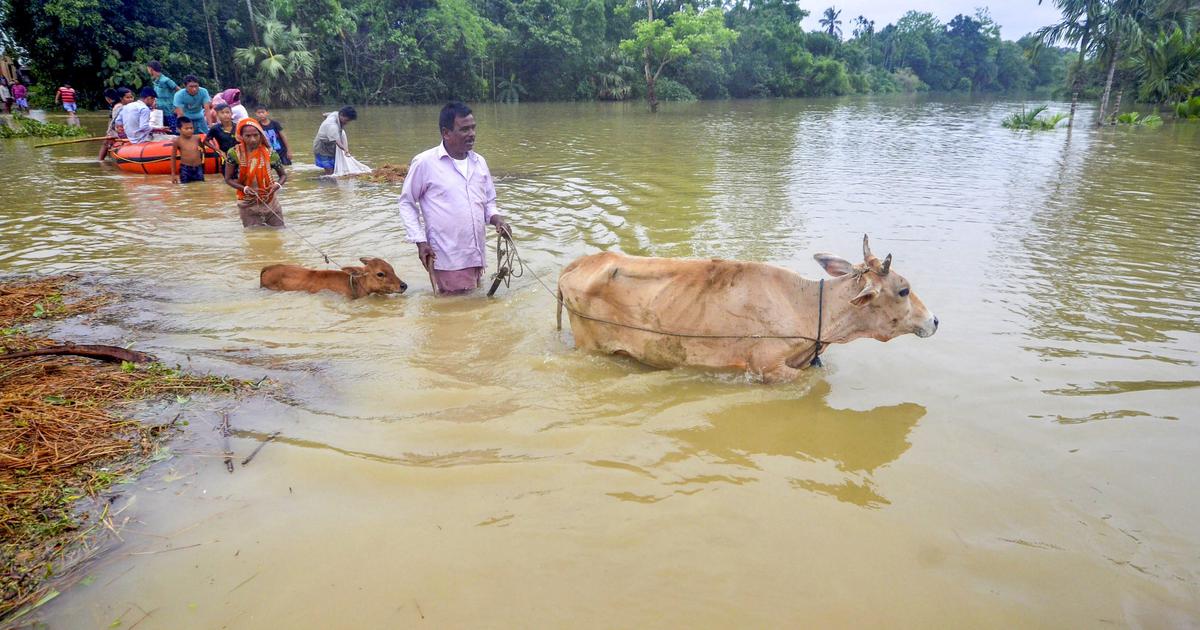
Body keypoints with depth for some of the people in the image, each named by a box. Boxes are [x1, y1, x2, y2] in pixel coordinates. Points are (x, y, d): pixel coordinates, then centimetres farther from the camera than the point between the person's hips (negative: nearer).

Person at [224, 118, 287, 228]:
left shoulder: (270, 153, -10)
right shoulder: (234, 154, -11)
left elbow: (283, 175, 2)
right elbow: (228, 179, -4)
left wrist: (278, 185, -19)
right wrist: (244, 188, -21)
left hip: (270, 201, 1)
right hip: (248, 204, -1)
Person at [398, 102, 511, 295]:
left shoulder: (479, 162, 9)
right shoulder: (424, 162, -7)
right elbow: (407, 203, 1)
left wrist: (497, 219, -3)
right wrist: (420, 241, -7)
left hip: (476, 257, 5)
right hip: (447, 259, -5)